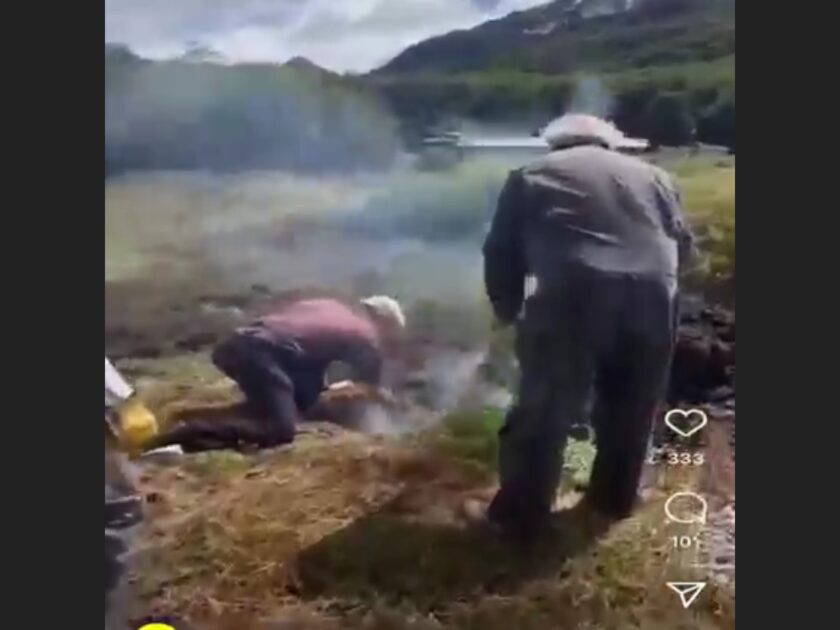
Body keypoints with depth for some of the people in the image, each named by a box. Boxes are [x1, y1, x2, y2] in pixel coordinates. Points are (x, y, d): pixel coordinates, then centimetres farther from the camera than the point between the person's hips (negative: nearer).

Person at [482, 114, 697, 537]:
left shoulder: (531, 176, 19)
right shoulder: (652, 175, 26)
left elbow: (500, 252, 14)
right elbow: (683, 245, 23)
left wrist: (508, 310, 26)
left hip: (571, 295, -3)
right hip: (652, 295, 3)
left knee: (544, 408, 9)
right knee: (630, 409, 20)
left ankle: (522, 513, 19)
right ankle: (615, 499, 36)